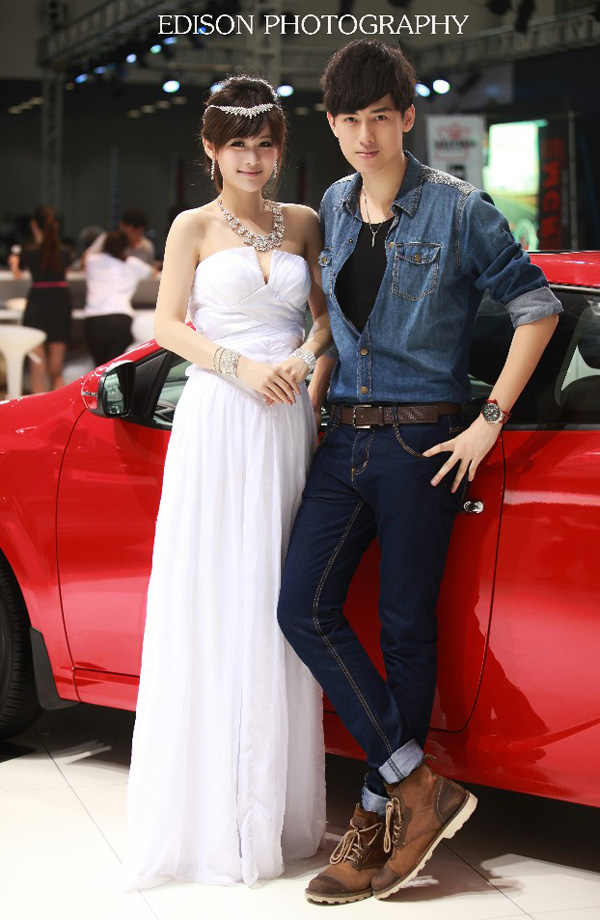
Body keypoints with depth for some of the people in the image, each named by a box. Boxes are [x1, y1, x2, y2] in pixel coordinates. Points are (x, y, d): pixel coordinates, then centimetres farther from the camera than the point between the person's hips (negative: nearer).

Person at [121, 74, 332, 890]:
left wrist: (307, 354, -3)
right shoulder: (194, 227, 3)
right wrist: (238, 366, -14)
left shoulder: (303, 223, 13)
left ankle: (278, 807, 13)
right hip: (217, 422, -3)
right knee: (214, 605, -3)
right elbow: (168, 324, 0)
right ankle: (212, 813, 4)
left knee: (280, 604, 5)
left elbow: (329, 308, 17)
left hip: (288, 424, 4)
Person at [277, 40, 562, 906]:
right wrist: (316, 386, 11)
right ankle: (420, 786, 1)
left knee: (405, 629, 0)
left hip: (422, 442, -5)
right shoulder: (333, 208, 10)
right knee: (304, 608, -5)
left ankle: (379, 819, 10)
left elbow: (536, 306, -4)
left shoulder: (457, 208, -7)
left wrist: (490, 421, -8)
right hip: (345, 438, 6)